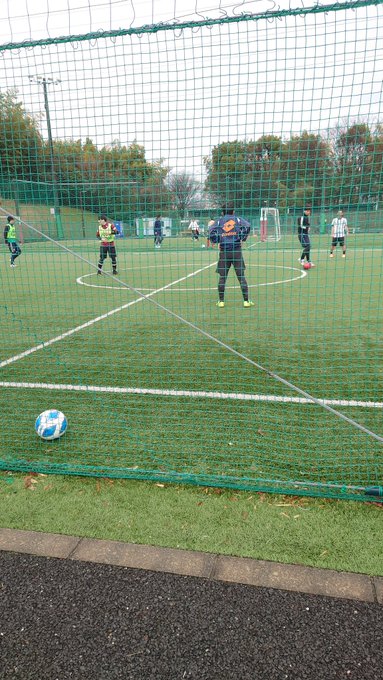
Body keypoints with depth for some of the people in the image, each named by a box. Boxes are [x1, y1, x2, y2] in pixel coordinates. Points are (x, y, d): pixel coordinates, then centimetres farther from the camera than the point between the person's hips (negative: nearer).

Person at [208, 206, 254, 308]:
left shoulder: (218, 221, 9)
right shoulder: (237, 219, 8)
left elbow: (211, 232, -6)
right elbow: (247, 226, -9)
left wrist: (217, 242, 6)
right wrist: (242, 238, 1)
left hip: (224, 251, 1)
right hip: (237, 251, 0)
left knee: (222, 277, 8)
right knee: (241, 276, 3)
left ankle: (221, 301, 9)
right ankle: (246, 301, 2)